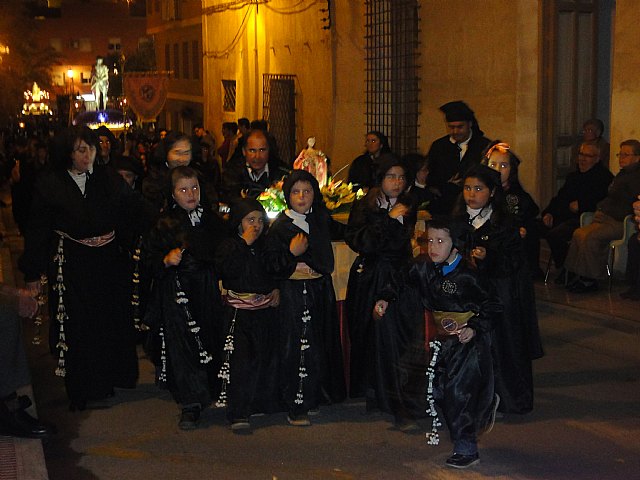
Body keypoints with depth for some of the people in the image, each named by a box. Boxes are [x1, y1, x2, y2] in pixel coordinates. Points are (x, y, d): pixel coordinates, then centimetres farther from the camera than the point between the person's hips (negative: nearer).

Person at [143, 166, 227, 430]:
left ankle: (208, 394, 24)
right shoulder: (164, 224, 3)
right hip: (176, 292, -3)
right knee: (181, 344, -9)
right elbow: (149, 258, 3)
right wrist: (166, 260, -16)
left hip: (207, 290, 3)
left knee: (210, 342, 5)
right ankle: (191, 405, -7)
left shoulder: (212, 221, 11)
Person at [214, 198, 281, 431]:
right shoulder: (229, 246, -1)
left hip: (266, 310, 5)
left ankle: (262, 403, 24)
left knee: (268, 358, 8)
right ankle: (238, 413, -11)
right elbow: (229, 270, -21)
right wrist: (245, 243, -16)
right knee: (242, 359, -12)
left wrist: (277, 289, 6)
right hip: (239, 312, -5)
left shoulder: (266, 246, 12)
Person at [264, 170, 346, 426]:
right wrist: (292, 253, -21)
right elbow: (270, 265, -12)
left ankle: (313, 397, 23)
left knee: (321, 345, 9)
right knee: (297, 349, -6)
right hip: (294, 292, -6)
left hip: (321, 290, 6)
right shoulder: (280, 226, -7)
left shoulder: (321, 220, 8)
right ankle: (296, 407, 2)